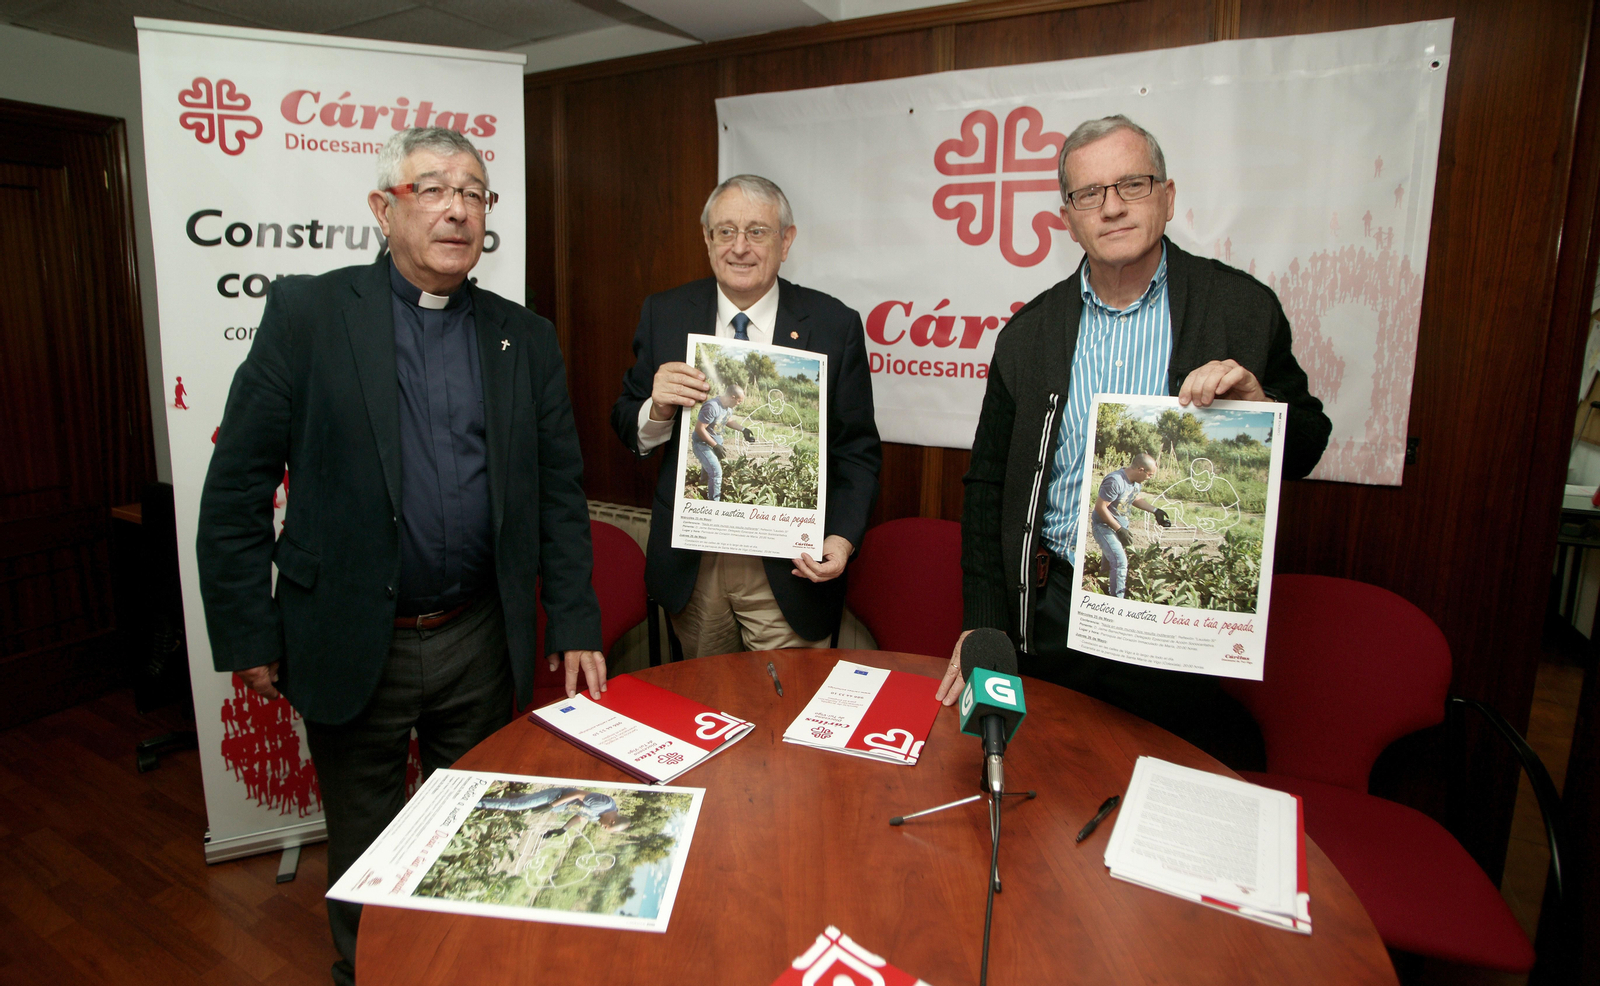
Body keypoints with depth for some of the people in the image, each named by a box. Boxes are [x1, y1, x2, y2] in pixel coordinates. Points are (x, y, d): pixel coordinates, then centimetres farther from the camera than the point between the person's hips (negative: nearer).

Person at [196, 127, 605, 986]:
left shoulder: (525, 338, 3)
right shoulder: (306, 312, -5)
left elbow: (558, 490, 3)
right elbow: (237, 485, -5)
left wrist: (575, 626, -2)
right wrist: (245, 635, -6)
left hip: (482, 639, 3)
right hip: (350, 642, -2)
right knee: (364, 853, 17)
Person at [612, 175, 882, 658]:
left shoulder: (834, 324, -4)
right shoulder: (663, 315, 1)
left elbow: (858, 450, -1)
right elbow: (626, 427, 6)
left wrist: (842, 537, -16)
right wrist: (657, 409, -17)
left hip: (789, 569, -2)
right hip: (690, 565, 2)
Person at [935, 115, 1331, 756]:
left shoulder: (1243, 309, -2)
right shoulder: (1029, 332, 2)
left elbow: (1305, 452, 4)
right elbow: (988, 485, 4)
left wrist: (1259, 406, -20)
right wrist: (982, 627, -1)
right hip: (1051, 617, 2)